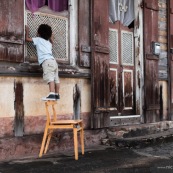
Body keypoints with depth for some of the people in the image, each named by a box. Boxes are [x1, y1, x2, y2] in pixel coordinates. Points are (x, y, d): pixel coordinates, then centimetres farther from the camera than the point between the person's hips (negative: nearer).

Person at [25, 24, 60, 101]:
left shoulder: (38, 39, 12)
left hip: (46, 61, -8)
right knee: (56, 78, 8)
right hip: (53, 60, 8)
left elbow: (27, 39, 15)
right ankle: (57, 94, 11)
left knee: (50, 77, -21)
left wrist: (27, 31, 30)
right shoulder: (49, 42, 30)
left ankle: (52, 94, -34)